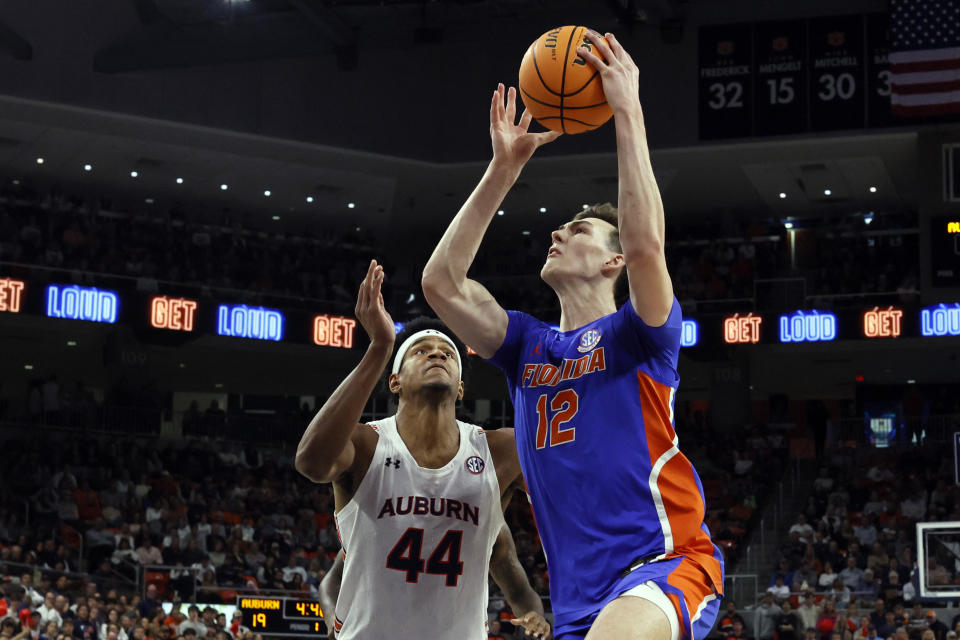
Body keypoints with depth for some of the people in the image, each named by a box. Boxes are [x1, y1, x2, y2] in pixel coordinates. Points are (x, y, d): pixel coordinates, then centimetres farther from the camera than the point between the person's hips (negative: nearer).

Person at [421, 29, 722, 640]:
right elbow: (442, 282, 8)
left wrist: (629, 114, -15)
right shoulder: (529, 346, 19)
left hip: (666, 562, -7)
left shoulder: (636, 336, 3)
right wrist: (505, 167, 7)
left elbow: (646, 245, -18)